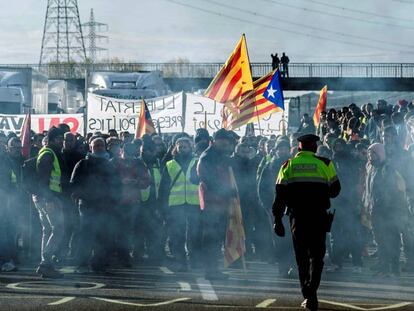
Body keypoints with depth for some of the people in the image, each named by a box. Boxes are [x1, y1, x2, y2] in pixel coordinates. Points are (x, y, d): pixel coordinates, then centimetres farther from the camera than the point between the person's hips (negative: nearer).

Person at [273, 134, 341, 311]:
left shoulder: (288, 165, 6)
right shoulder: (324, 164, 2)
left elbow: (280, 195, 1)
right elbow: (335, 190, 5)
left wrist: (277, 219, 4)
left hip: (297, 217, 1)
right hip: (318, 217, -1)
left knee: (301, 257, 12)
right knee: (316, 255, 3)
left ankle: (307, 296, 12)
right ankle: (311, 293, -16)